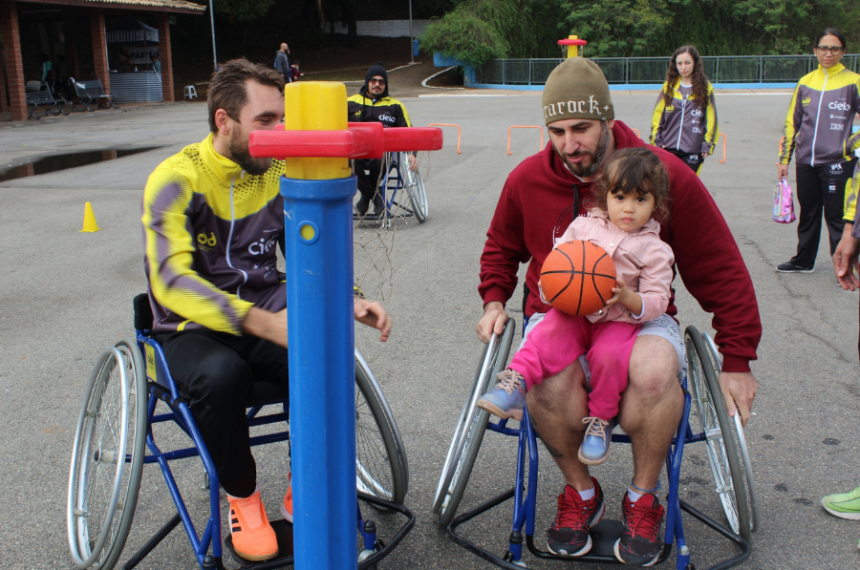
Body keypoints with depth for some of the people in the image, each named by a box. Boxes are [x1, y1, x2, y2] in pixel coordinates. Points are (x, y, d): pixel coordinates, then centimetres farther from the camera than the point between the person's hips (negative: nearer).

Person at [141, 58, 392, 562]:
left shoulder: (279, 175, 4)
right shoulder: (176, 180, -12)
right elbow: (171, 281, -25)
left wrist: (352, 302, -11)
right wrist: (261, 322, -38)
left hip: (267, 322, 4)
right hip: (193, 331, -3)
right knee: (222, 375, -37)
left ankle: (302, 495, -1)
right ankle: (243, 500, -8)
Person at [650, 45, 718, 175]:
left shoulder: (705, 88, 2)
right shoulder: (669, 86, 6)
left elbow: (711, 119, 3)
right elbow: (657, 115, 8)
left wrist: (707, 145, 0)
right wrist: (656, 140, 3)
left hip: (693, 150, -1)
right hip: (668, 147, 2)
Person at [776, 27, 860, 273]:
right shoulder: (805, 82, 9)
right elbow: (792, 122, 14)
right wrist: (784, 158, 12)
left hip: (837, 163, -4)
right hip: (805, 161, 4)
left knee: (836, 216, -3)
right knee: (808, 213, 15)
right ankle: (803, 261, 28)